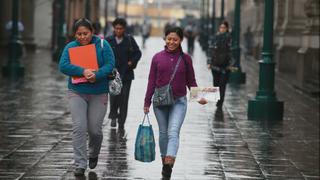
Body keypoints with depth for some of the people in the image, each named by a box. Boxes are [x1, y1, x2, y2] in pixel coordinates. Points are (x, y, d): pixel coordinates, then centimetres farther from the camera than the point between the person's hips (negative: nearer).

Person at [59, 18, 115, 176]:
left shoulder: (102, 44, -1)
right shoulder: (70, 47, 2)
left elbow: (110, 64, -10)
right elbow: (63, 66, -11)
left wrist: (97, 75, -28)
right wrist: (83, 71, -25)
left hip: (99, 94, 0)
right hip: (77, 92, 0)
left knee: (95, 129, 2)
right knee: (79, 127, -11)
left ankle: (93, 154, 34)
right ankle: (80, 164, -6)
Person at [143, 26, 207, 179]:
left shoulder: (186, 59, 3)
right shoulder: (157, 57, 3)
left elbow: (191, 81, 8)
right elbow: (152, 81, 6)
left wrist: (199, 97, -6)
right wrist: (147, 102, 5)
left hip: (179, 102, -2)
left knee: (173, 132, -16)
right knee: (163, 133, 11)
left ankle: (169, 165, -28)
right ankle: (164, 163, 25)